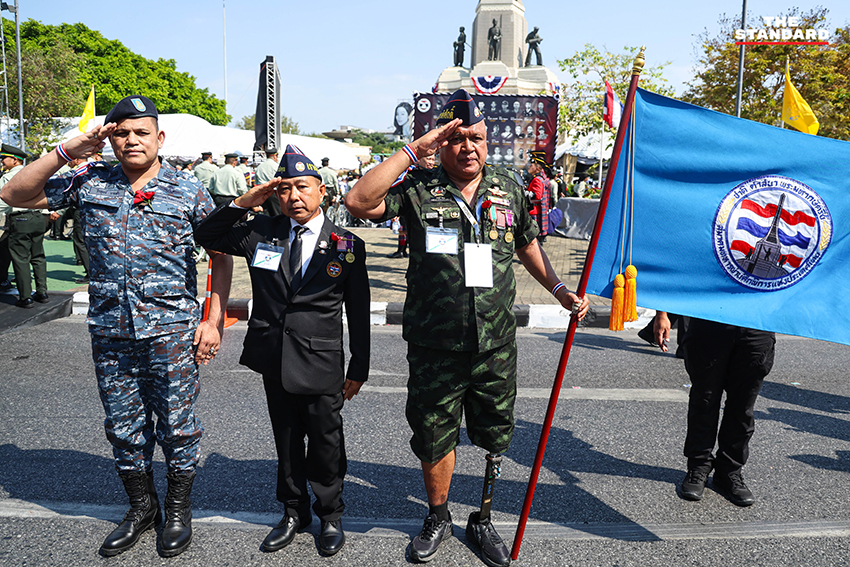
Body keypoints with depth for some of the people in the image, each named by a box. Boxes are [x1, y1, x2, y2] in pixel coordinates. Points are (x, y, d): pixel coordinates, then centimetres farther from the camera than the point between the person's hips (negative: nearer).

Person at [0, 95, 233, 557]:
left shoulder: (189, 192, -1)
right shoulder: (89, 183, 7)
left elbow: (222, 256, 2)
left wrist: (214, 321, -4)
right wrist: (68, 151, -3)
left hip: (172, 332, -3)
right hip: (110, 333, 3)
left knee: (177, 426, 6)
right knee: (123, 428, 14)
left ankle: (179, 510, 28)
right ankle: (141, 507, 35)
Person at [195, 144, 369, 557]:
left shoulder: (346, 245, -5)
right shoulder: (261, 233, 3)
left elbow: (359, 313, -1)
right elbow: (207, 236, 10)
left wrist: (358, 369, 0)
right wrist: (243, 202, -5)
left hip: (321, 365, -3)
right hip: (274, 361, 3)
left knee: (325, 443, 10)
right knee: (286, 442, 17)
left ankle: (330, 515, 32)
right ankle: (294, 512, 36)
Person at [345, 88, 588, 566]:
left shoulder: (509, 187, 6)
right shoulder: (419, 189, -4)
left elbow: (528, 245, 19)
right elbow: (360, 202, -20)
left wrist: (561, 290, 12)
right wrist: (414, 150, -19)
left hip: (497, 347, 2)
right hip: (435, 348, -2)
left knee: (494, 440, 14)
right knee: (434, 440, 13)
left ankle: (483, 522, 37)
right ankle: (438, 519, 39)